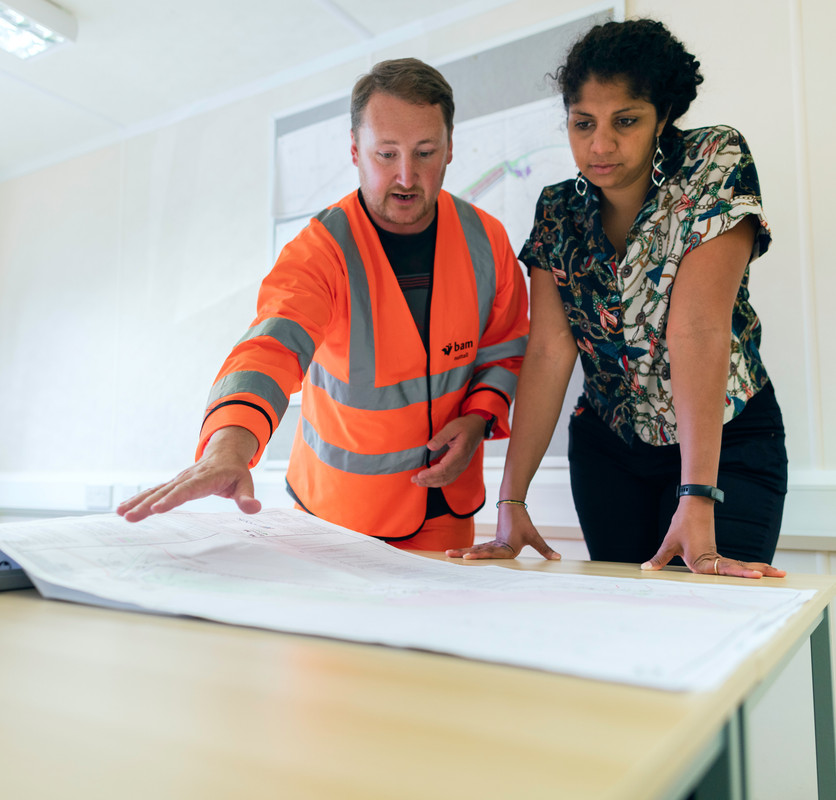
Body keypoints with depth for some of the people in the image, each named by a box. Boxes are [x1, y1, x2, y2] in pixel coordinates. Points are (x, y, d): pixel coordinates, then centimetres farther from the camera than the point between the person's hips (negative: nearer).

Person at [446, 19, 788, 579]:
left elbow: (698, 329, -27)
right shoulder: (558, 211, -5)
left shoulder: (715, 165, -15)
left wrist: (698, 503, -33)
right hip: (607, 446, 3)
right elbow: (550, 351, -14)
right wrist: (512, 500, -22)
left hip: (724, 441, -2)